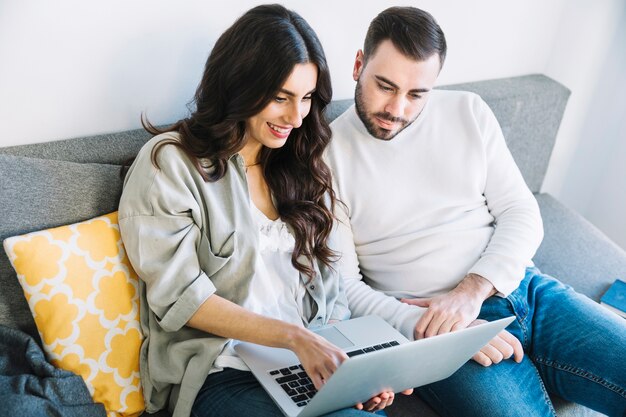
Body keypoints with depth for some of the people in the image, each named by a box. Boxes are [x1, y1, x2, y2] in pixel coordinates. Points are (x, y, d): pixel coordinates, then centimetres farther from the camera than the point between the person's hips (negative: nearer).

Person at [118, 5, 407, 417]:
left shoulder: (300, 166, 14)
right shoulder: (170, 162, -4)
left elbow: (328, 285, 11)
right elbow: (179, 297, -10)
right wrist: (295, 337, -20)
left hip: (311, 364, 6)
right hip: (222, 370, -5)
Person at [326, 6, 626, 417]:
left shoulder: (469, 112, 8)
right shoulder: (327, 155, -4)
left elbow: (522, 214, 6)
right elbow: (345, 288, -4)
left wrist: (472, 291, -11)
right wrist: (426, 325, -19)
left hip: (522, 289, 5)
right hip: (435, 330, -4)